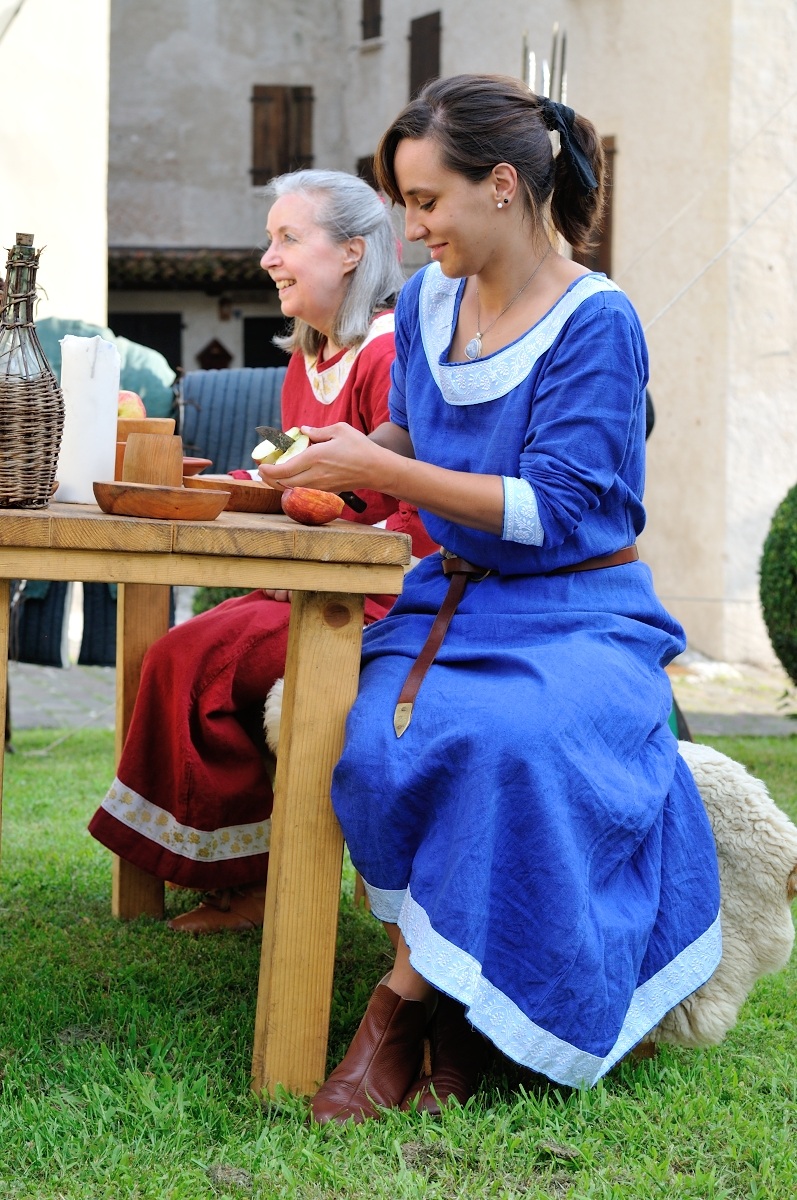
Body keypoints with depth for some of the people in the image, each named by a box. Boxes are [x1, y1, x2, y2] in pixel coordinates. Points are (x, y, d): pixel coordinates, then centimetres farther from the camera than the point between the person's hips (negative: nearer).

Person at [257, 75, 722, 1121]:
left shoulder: (598, 323, -12)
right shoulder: (427, 302, 8)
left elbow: (557, 511, -18)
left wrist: (384, 471, -20)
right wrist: (356, 450, 3)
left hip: (578, 615, -5)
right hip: (455, 603, 5)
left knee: (510, 743, -37)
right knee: (379, 747, -28)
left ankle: (405, 1003, -19)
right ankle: (450, 1014, -17)